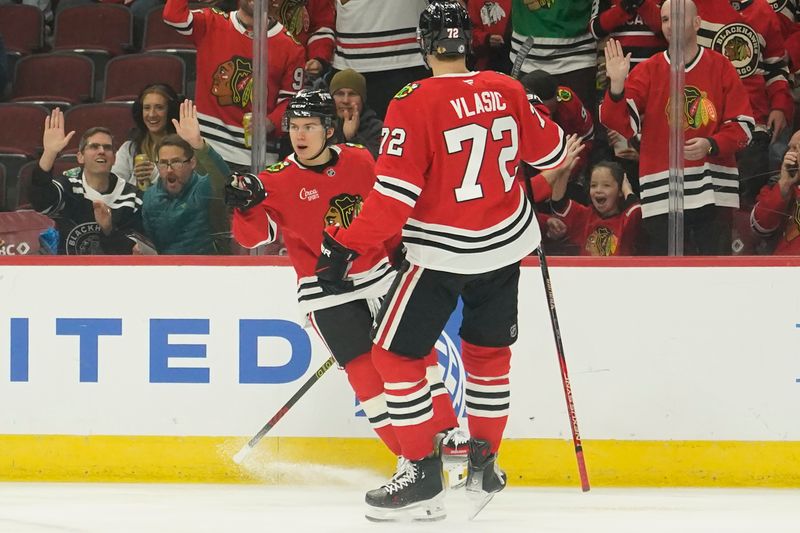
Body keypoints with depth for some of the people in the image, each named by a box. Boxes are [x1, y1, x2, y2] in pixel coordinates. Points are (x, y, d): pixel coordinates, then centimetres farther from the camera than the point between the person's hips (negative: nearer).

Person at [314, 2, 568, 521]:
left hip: (442, 253, -6)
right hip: (507, 244, 6)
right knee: (488, 352, 21)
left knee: (396, 353, 5)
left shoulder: (415, 103, -18)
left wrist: (347, 246, -15)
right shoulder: (507, 90, -3)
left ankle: (423, 477, 2)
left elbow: (394, 195, -22)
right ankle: (484, 466, 27)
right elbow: (548, 151, 12)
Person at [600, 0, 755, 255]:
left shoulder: (721, 67, 6)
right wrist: (617, 85, -20)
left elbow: (743, 124, 4)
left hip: (714, 191, 0)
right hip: (662, 194, 0)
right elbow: (621, 124, -4)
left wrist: (711, 145, -13)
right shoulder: (647, 71, 6)